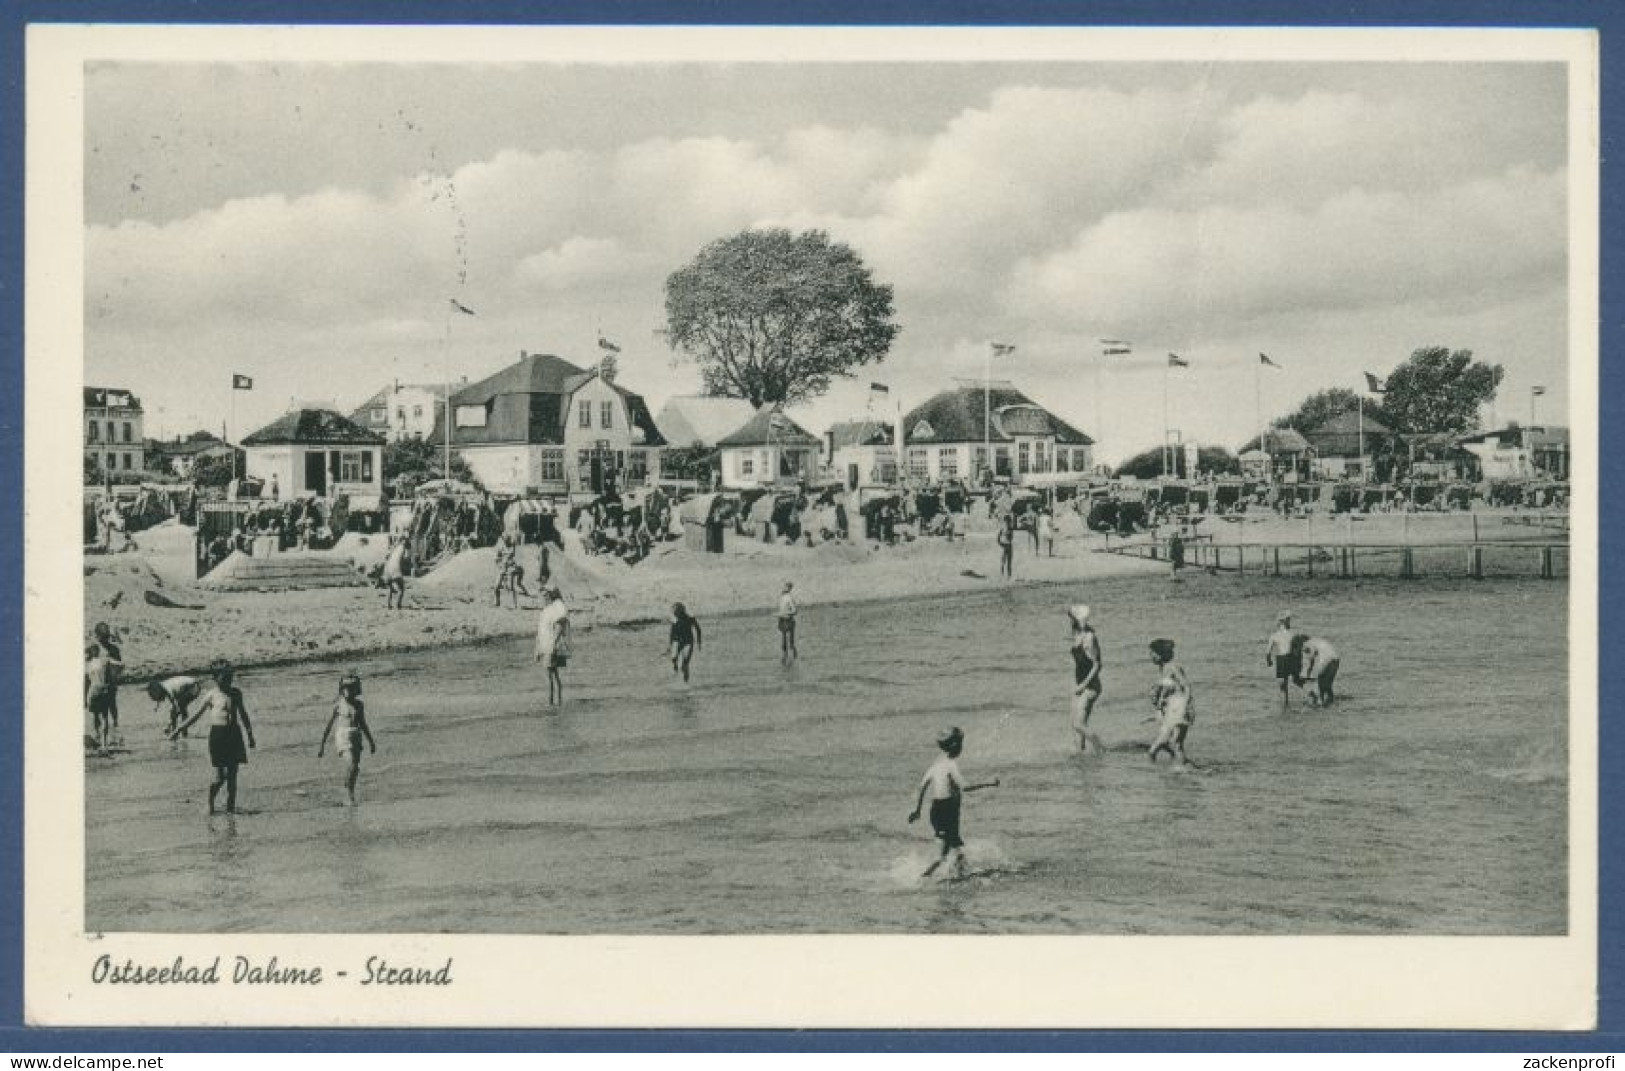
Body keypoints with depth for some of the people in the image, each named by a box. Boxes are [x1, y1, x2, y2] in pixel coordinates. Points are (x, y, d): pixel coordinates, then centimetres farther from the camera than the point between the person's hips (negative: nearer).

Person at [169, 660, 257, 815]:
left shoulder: (236, 693, 9)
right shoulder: (211, 695, -3)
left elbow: (243, 713, 21)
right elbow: (196, 715, 3)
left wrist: (250, 735, 23)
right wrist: (178, 729, 2)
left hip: (234, 734, 4)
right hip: (218, 734, -4)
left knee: (232, 774, 5)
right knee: (219, 776, -5)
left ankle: (231, 806, 13)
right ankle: (210, 803, 18)